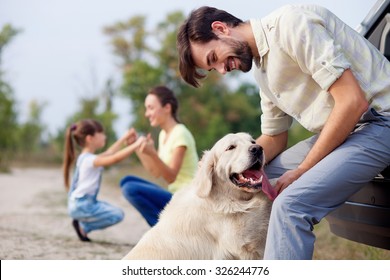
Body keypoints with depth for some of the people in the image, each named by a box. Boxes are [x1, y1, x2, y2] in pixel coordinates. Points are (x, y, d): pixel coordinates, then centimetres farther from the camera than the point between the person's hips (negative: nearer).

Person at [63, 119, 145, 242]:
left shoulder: (86, 157, 13)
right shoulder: (90, 160, -19)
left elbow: (109, 153, 27)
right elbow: (115, 158, -31)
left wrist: (124, 138, 24)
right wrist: (136, 144, -28)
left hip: (81, 203, 10)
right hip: (81, 205, -10)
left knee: (116, 212, 20)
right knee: (117, 215, -15)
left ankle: (83, 224, 9)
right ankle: (84, 226, -6)